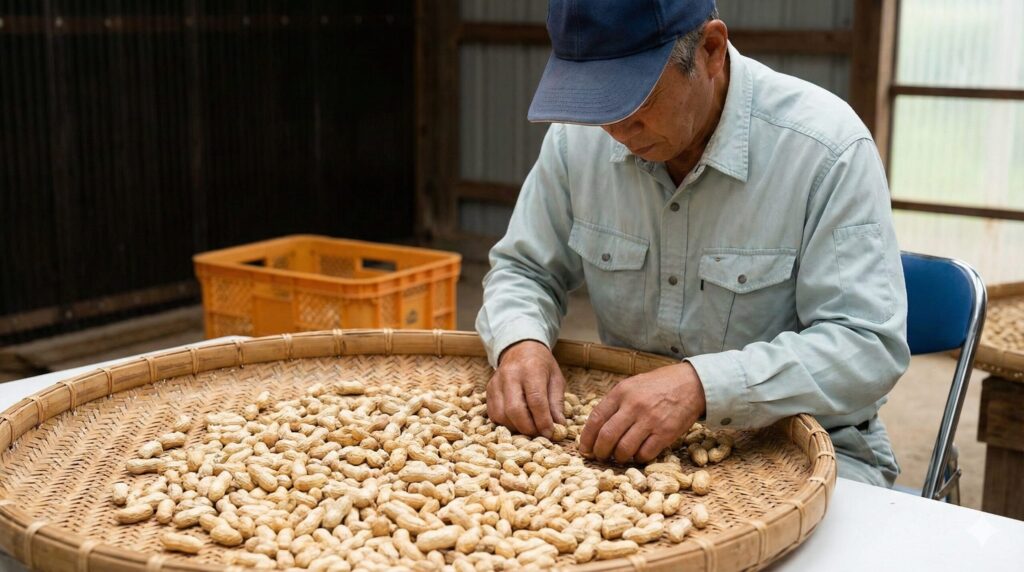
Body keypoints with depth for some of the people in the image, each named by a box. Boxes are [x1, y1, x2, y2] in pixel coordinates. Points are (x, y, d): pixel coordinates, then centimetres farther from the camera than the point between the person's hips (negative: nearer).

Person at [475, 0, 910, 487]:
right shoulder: (577, 137, -4)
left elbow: (869, 347, -20)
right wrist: (521, 343, -15)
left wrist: (703, 385, -35)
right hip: (628, 438, 4)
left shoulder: (827, 147, -18)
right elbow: (523, 270, 9)